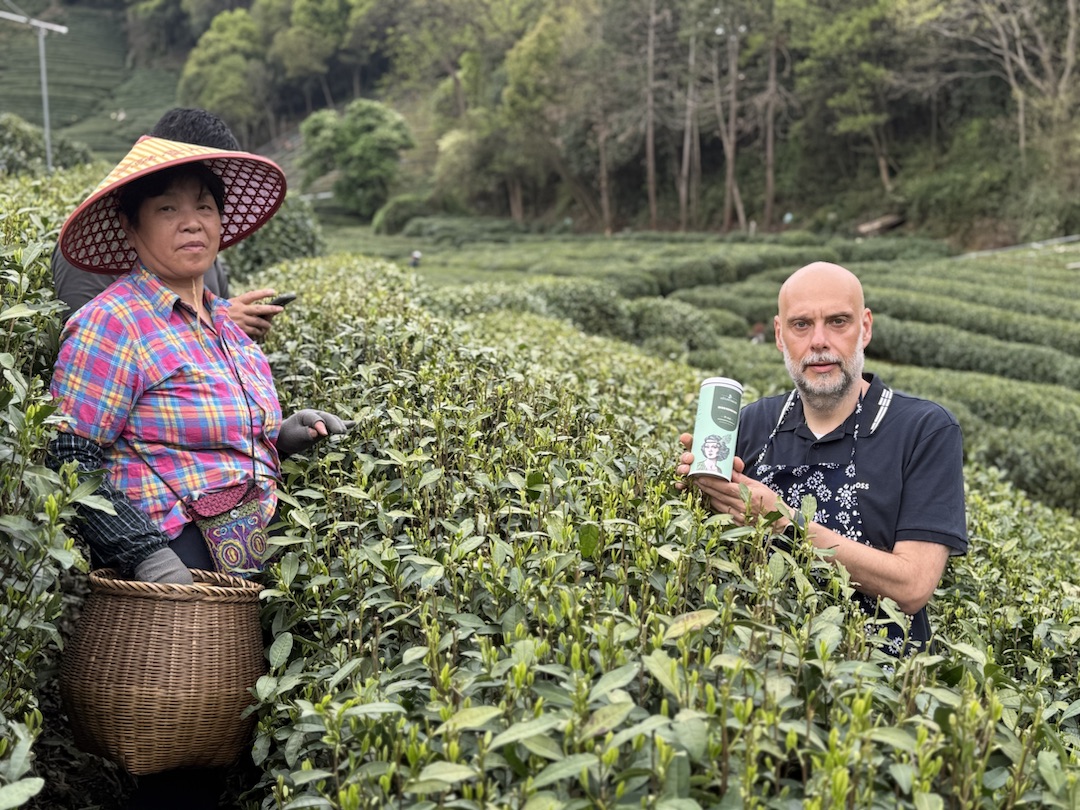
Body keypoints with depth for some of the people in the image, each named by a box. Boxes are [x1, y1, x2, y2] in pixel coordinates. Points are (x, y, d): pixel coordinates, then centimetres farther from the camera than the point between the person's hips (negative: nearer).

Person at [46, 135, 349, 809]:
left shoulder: (222, 320, 13)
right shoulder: (112, 323, -11)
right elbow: (71, 464, -14)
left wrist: (281, 436, 8)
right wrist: (142, 551, -23)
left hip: (244, 567, 8)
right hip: (171, 567, -8)